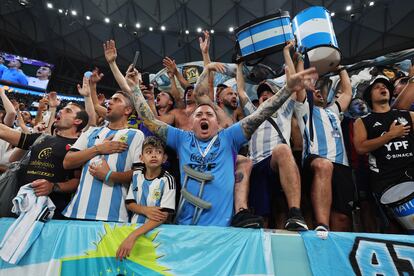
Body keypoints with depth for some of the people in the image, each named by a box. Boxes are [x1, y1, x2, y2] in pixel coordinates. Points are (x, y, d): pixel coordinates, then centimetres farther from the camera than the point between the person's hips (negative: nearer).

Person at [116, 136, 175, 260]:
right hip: (135, 226, 3)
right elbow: (129, 203, 6)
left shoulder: (167, 180, -15)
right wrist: (145, 210, -15)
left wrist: (132, 236, -23)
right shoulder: (136, 174, -1)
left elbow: (163, 215, -18)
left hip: (155, 230, -3)